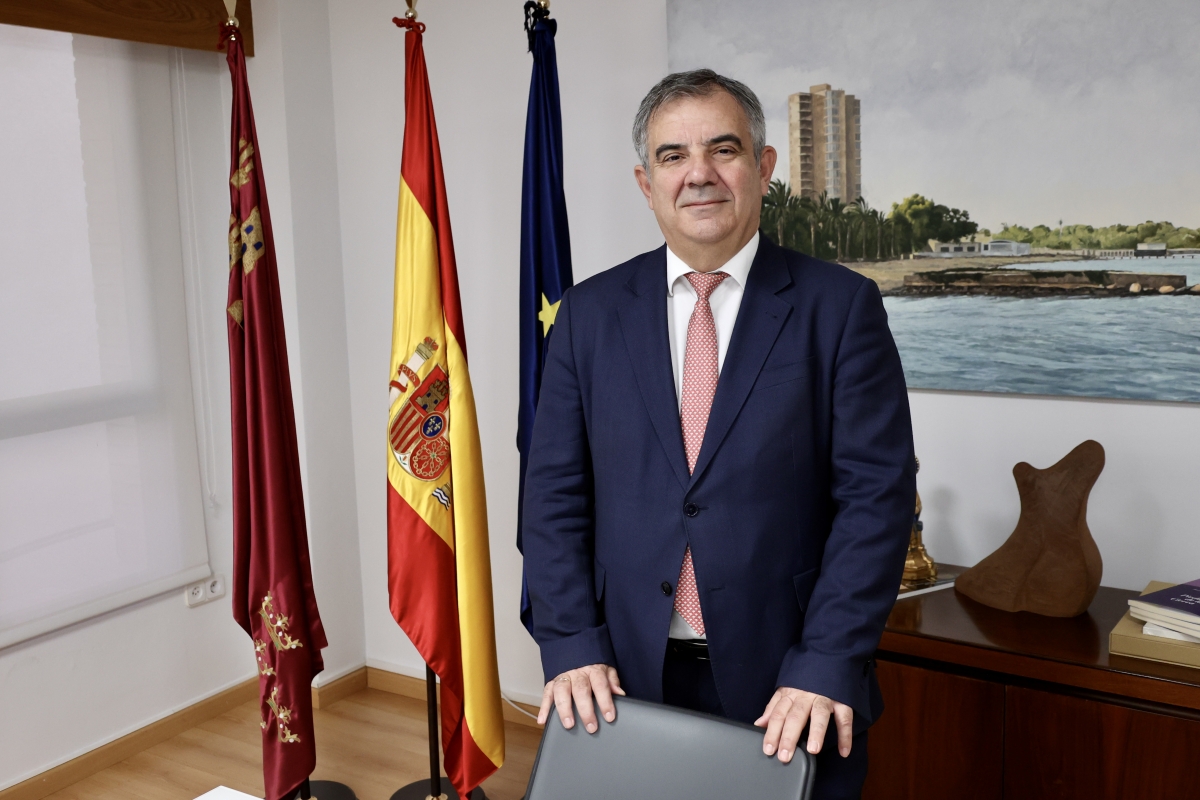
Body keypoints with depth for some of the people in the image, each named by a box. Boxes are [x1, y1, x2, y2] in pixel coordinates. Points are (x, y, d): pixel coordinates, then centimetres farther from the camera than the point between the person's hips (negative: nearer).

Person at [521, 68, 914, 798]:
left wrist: (825, 668, -15)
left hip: (791, 690, -1)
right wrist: (572, 648, -7)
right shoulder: (590, 313, 3)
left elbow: (877, 494, -9)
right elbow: (556, 494, 1)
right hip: (628, 681, 2)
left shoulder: (841, 306, -4)